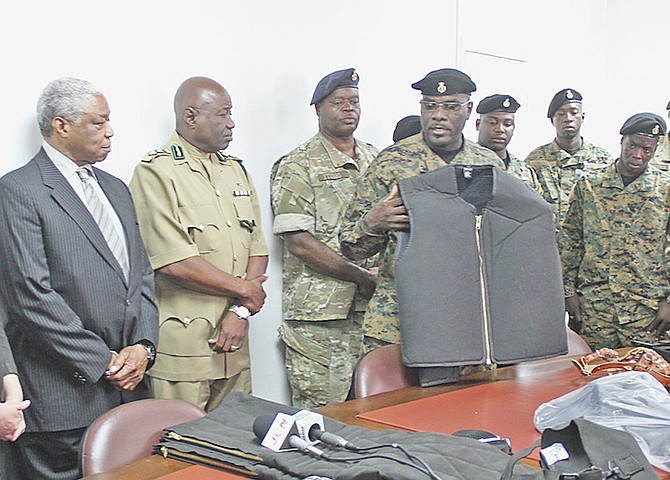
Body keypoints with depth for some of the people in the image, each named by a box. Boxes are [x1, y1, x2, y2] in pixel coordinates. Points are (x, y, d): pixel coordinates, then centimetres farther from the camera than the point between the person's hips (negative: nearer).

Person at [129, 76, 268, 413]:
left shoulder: (236, 170, 14)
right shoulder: (156, 173, -9)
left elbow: (257, 248, 10)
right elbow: (174, 262, -18)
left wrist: (241, 311, -5)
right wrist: (244, 290, -8)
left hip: (232, 339, 7)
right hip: (181, 346, -7)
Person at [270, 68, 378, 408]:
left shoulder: (375, 160, 16)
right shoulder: (297, 166, -3)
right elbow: (299, 242, -11)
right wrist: (361, 277, -13)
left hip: (373, 308, 6)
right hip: (320, 316, -5)